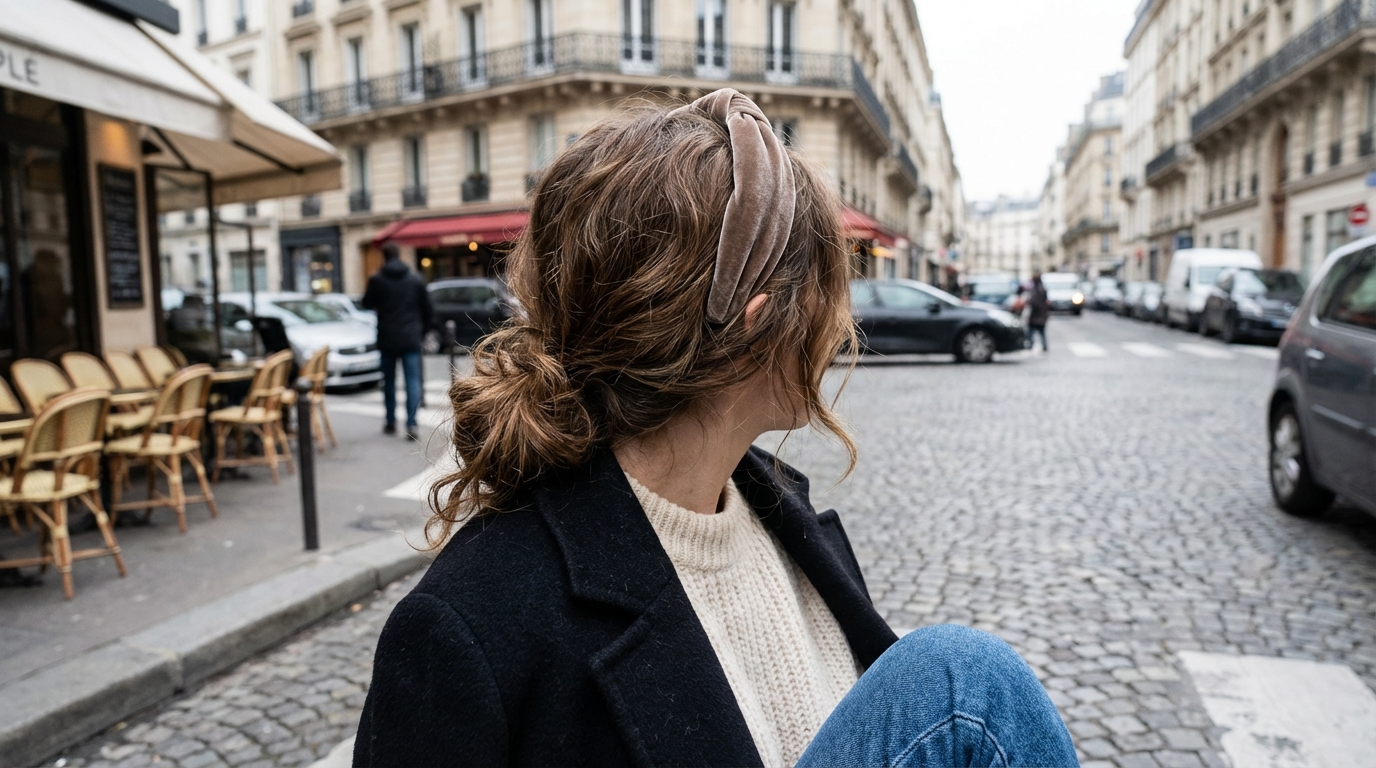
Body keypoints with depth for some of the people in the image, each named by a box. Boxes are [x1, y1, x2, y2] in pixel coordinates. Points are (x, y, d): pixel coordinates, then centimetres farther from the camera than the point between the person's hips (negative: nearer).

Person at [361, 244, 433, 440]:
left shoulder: (377, 280, -4)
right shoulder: (416, 280, 1)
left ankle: (391, 422, 21)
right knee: (413, 381, -1)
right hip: (411, 339, 0)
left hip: (387, 339, 0)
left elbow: (367, 304, 8)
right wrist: (421, 330, 18)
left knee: (389, 381, 13)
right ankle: (411, 424, -12)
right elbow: (428, 309, 5)